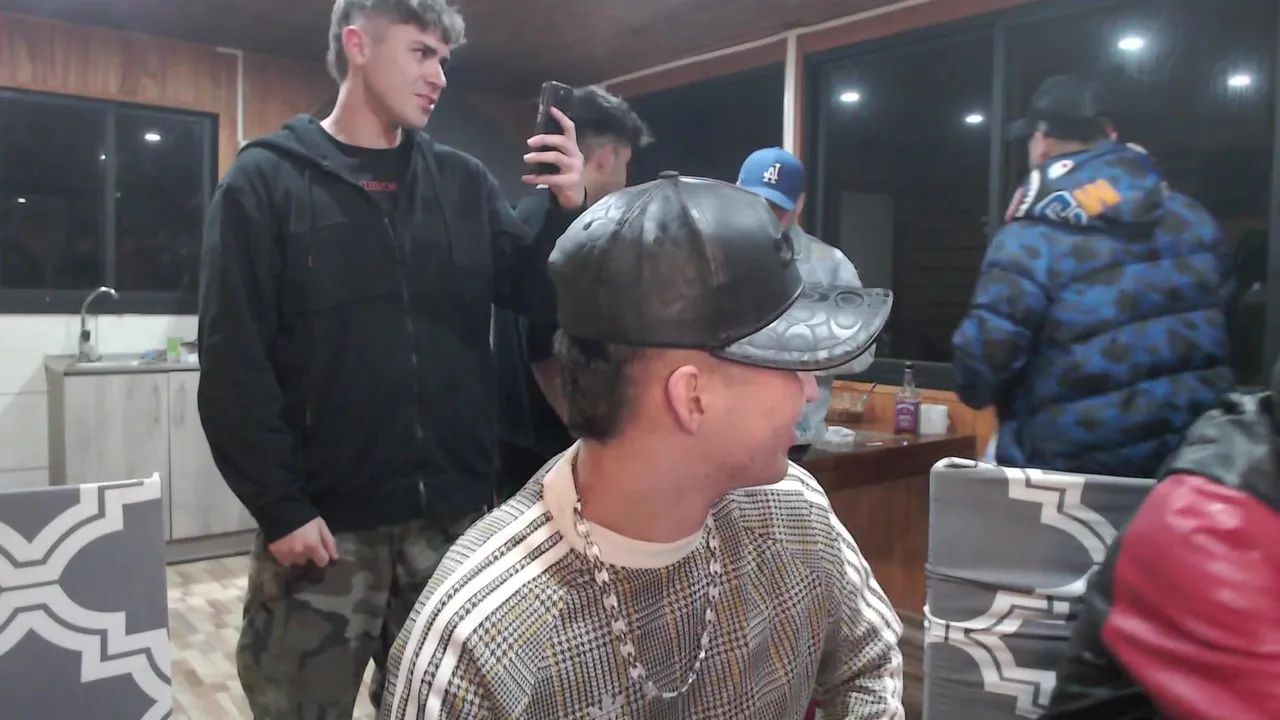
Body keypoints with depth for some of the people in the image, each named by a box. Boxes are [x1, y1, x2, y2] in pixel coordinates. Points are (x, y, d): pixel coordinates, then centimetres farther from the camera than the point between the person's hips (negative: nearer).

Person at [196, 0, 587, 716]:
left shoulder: (464, 181, 7)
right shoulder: (266, 181, -2)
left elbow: (539, 296, 6)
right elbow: (233, 364, -7)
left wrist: (570, 211, -11)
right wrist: (280, 507, -12)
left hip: (452, 518, 3)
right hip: (324, 525, -3)